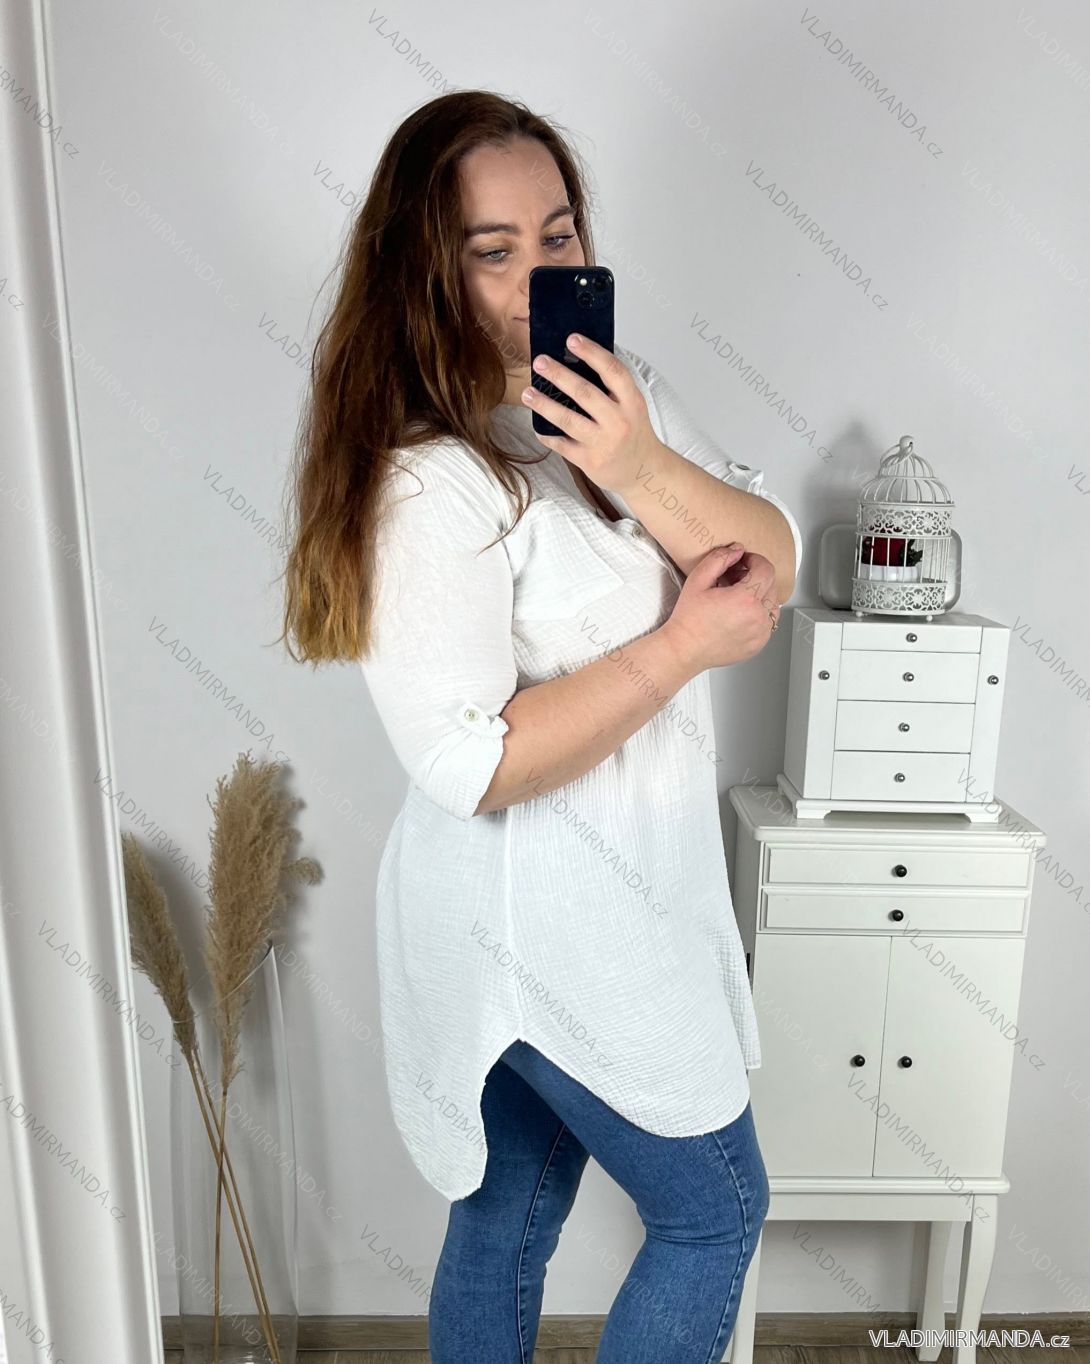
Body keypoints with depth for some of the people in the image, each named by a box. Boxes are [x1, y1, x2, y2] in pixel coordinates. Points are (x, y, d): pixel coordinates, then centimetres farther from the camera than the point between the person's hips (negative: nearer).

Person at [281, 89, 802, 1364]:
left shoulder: (619, 390, 3)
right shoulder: (431, 483, -21)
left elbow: (776, 562, -3)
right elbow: (471, 762, -24)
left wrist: (642, 469, -21)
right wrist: (686, 643, -20)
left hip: (617, 896, 7)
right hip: (543, 924, -7)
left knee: (503, 1226, 24)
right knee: (717, 1210, 14)